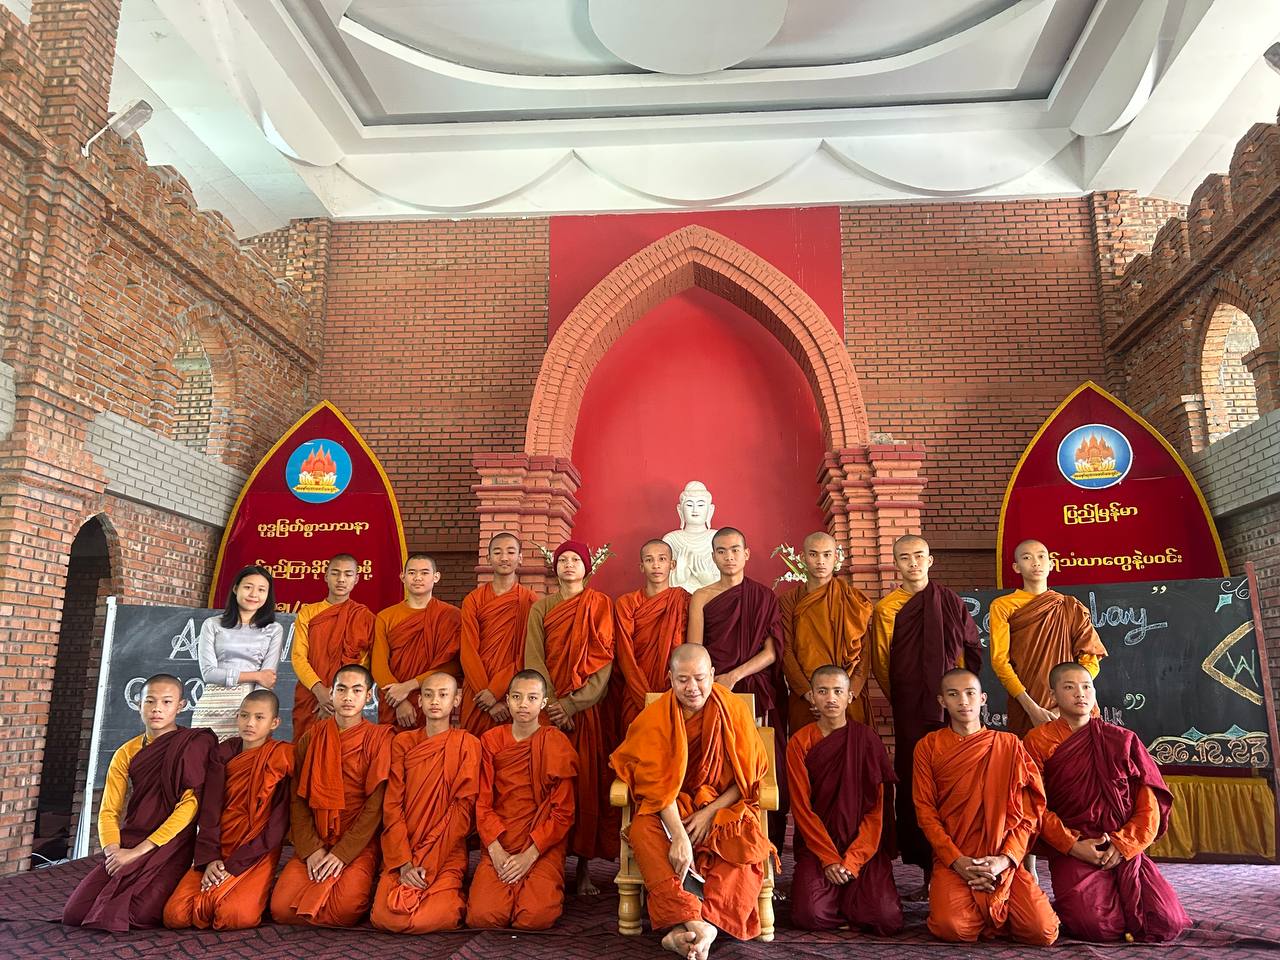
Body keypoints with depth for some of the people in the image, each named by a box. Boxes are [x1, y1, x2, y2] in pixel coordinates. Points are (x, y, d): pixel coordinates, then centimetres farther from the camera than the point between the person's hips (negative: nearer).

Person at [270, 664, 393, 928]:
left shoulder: (379, 738, -2)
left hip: (359, 845, -3)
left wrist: (342, 853, -14)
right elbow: (298, 799, 5)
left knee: (346, 908, -26)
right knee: (281, 907, -16)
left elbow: (376, 803, -7)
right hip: (313, 843, 3)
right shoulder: (311, 738, 9)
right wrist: (311, 849, -8)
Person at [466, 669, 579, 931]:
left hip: (543, 847, -2)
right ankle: (511, 885, 12)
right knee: (481, 915, -20)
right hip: (498, 845, 2)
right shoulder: (491, 741, 7)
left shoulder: (557, 744, 0)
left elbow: (563, 810, -3)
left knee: (536, 917, -23)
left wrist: (530, 855, -12)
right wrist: (496, 851, -11)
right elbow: (482, 802, 3)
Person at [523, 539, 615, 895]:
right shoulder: (541, 608, 9)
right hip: (549, 708, 1)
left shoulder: (600, 606, 4)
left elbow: (603, 661, -3)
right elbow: (534, 659, 0)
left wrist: (572, 703, -13)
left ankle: (584, 866, 8)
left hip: (587, 708, -1)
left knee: (586, 783, 0)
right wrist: (552, 704, -13)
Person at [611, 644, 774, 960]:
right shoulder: (655, 717, -11)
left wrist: (710, 813, -14)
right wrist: (679, 836, -28)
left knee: (747, 841, -30)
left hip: (724, 804, 1)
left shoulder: (734, 710, -8)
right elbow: (658, 785, -16)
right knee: (643, 830, -32)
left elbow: (746, 778, -3)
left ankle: (696, 928, -36)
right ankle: (691, 922, -37)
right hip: (669, 806, 0)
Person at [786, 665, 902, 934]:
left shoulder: (866, 738, -1)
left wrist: (853, 859, -10)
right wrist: (829, 859, -12)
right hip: (816, 846, 0)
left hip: (863, 844, 0)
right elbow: (802, 808, -4)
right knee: (810, 915, -22)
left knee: (886, 919, -19)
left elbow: (876, 806, -2)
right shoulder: (799, 742, -1)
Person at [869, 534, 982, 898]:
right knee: (914, 789, 1)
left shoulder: (950, 602, 7)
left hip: (953, 710, 0)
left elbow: (973, 649, 15)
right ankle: (928, 872, 11)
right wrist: (902, 700, 9)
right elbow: (881, 664, 8)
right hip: (911, 714, 0)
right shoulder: (886, 609, 4)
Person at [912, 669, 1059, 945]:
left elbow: (1026, 812, 2)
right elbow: (925, 810, 0)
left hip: (1004, 861, 1)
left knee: (1043, 932, -20)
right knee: (953, 928, -26)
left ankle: (996, 910, 12)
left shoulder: (1009, 745, 7)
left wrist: (1005, 859, -13)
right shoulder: (928, 746, 5)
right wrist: (957, 860, -13)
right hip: (953, 858, -1)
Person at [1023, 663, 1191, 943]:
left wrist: (1125, 843, -9)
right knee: (1094, 925, -24)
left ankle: (1121, 902, 17)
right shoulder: (1038, 741, 2)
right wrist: (1072, 845, -14)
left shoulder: (1123, 740, 10)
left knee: (1167, 924, -15)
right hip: (1074, 851, -3)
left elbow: (1150, 802, 4)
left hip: (1126, 851, 3)